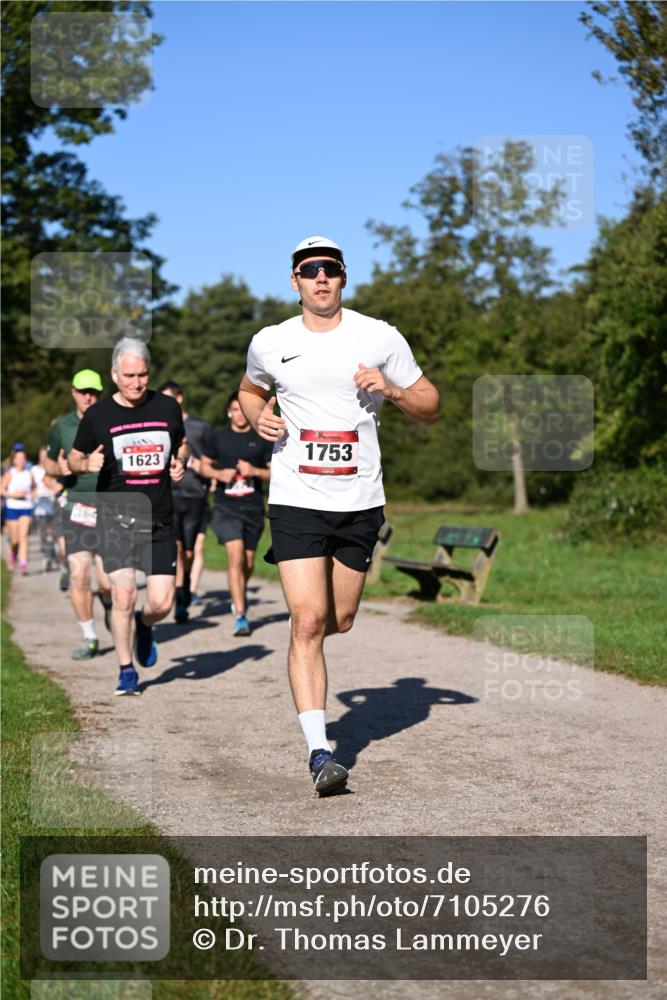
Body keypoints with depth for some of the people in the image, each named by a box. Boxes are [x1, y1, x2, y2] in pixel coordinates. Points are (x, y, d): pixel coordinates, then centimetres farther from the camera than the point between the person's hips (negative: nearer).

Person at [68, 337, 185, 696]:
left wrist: (179, 465, 1)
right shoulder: (97, 415, 0)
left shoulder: (168, 408, 6)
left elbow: (179, 447, 23)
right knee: (123, 596, -10)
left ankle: (143, 626, 32)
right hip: (116, 518, -2)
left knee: (162, 602, -4)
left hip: (159, 520, 2)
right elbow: (74, 458, 11)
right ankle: (126, 671, 8)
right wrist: (88, 463, -11)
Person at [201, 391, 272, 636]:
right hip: (226, 507, -2)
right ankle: (240, 615, -17)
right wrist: (219, 473, -8)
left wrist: (255, 471, -14)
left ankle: (240, 594, 44)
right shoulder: (217, 436, 4)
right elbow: (204, 465, 13)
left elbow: (275, 471, 6)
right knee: (235, 555, -18)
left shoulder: (262, 439, 4)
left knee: (248, 562, 12)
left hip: (253, 507, 2)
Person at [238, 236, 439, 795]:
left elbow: (430, 407, 6)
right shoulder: (270, 344, 3)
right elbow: (250, 391, 24)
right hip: (296, 501, -1)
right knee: (309, 623, -13)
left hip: (360, 502, 2)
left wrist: (391, 390, -14)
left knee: (341, 621, 12)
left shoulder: (380, 338, 0)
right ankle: (319, 752, -11)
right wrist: (259, 418, 2)